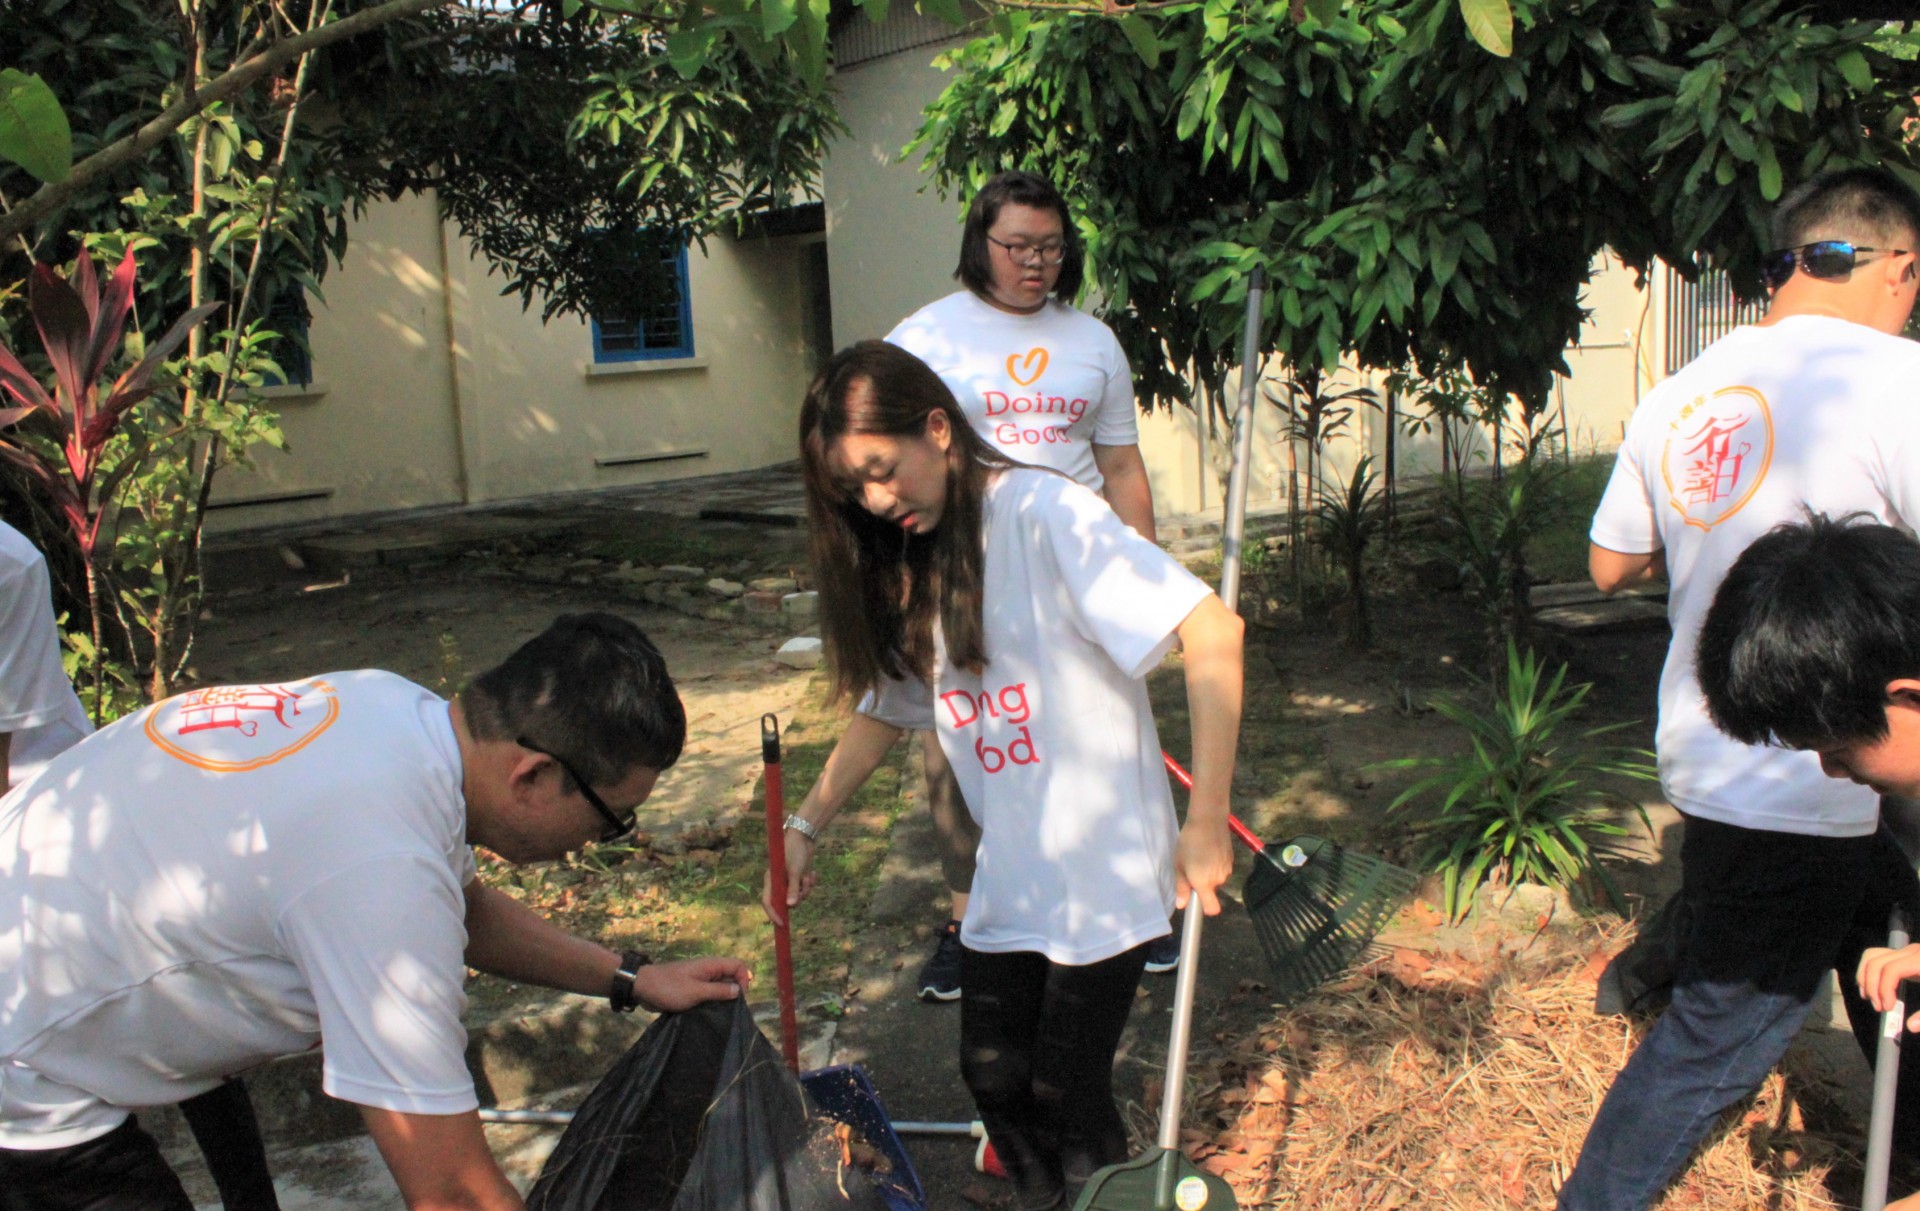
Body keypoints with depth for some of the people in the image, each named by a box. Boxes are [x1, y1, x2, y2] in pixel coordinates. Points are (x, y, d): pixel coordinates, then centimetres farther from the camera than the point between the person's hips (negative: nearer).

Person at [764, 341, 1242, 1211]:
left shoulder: (1045, 513, -18)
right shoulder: (909, 567, 6)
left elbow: (1213, 632, -25)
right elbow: (886, 707, 18)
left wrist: (1206, 820, -26)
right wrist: (805, 827, 10)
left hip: (1105, 871, -6)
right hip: (1007, 877, 7)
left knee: (1066, 1089, 4)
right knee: (993, 1075, 13)